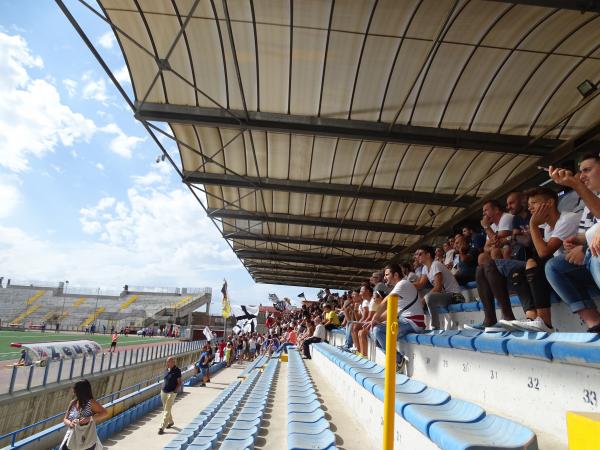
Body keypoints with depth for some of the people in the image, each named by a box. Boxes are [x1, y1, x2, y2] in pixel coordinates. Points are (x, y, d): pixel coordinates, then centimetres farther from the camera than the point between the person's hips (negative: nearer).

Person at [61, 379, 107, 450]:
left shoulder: (91, 403, -14)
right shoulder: (73, 403, 1)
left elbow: (105, 413, -15)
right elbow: (65, 419, 7)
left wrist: (89, 419, -26)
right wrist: (70, 423, -15)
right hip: (72, 438, 5)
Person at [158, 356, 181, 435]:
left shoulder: (177, 371, -14)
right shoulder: (167, 369, 5)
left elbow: (179, 383, -12)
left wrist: (174, 391, -19)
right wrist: (162, 389, 14)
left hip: (171, 393, -7)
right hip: (163, 392, 7)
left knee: (167, 411, -6)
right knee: (165, 409, 19)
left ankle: (162, 427, -2)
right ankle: (170, 422, 39)